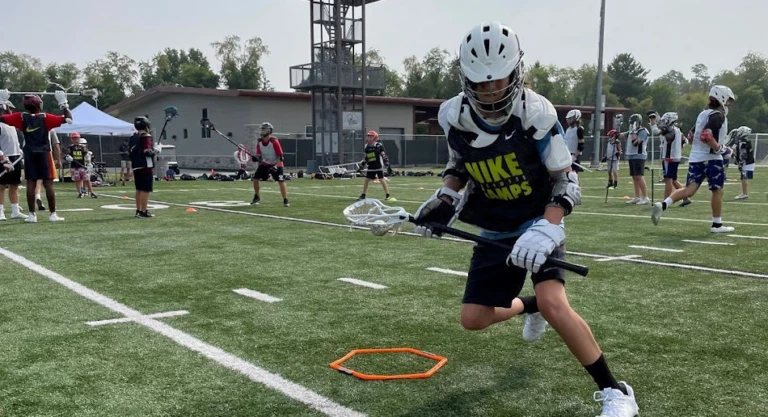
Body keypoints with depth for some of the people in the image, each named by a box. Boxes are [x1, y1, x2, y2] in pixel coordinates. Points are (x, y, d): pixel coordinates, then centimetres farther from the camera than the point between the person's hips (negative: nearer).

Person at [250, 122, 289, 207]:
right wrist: (256, 157, -19)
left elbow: (280, 156, -20)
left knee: (281, 181, -19)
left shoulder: (274, 141, -23)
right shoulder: (259, 142, -5)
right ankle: (256, 197, 17)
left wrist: (276, 166, -29)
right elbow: (258, 154, 5)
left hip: (276, 164, -6)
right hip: (265, 164, 6)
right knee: (256, 178, -1)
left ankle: (285, 200, -12)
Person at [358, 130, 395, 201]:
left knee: (382, 180, -6)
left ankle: (387, 195, 2)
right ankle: (363, 195, 18)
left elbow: (384, 155, -7)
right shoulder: (367, 147, 8)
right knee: (366, 180, 6)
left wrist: (387, 165, -11)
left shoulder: (379, 145, -9)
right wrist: (362, 164, 8)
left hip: (379, 166, -6)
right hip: (371, 167, 6)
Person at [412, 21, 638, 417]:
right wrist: (445, 197, -10)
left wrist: (545, 229, -32)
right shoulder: (454, 115, -10)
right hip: (494, 231, 5)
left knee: (553, 304, -26)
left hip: (538, 222, -4)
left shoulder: (535, 112, -22)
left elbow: (566, 182, -17)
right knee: (473, 319, 5)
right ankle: (528, 306, 39)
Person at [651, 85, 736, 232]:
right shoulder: (718, 116, -10)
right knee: (717, 191, 6)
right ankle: (717, 225, 13)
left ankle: (663, 205, -20)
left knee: (689, 190, 0)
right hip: (711, 159, -8)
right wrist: (721, 149, -15)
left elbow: (692, 137, 22)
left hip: (695, 158, 8)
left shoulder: (703, 114, 17)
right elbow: (706, 136, -24)